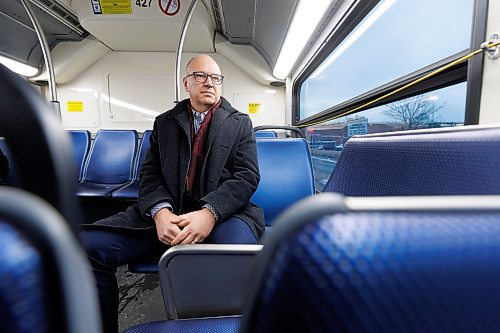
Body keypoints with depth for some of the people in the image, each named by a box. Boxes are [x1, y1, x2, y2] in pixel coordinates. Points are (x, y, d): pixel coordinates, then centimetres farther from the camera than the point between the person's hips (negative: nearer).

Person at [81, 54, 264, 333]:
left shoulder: (240, 123, 12)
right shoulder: (164, 122, 18)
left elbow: (248, 176, -1)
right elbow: (150, 173, 10)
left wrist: (209, 213, -18)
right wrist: (160, 211, -13)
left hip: (222, 213, -2)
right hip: (167, 213, 3)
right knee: (88, 245, -14)